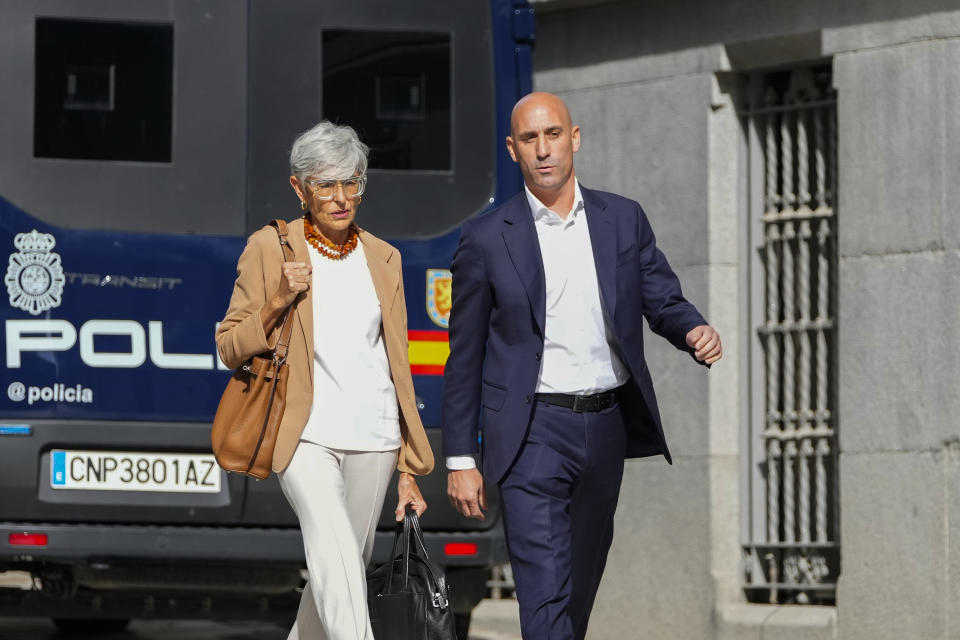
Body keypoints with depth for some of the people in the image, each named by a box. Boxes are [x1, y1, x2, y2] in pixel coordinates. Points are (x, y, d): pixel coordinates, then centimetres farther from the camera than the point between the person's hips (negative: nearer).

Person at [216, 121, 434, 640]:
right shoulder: (269, 248, 2)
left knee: (350, 561, 7)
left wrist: (408, 470, 13)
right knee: (335, 550, -24)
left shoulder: (382, 258, 13)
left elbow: (397, 364, 16)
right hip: (305, 433, -4)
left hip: (373, 435, 4)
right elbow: (230, 349, 4)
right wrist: (278, 301, -14)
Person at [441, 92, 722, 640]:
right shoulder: (487, 239, -3)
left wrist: (698, 332, -18)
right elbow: (465, 356, 1)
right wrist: (461, 460, -1)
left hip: (607, 425, 4)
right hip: (533, 432, -4)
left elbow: (664, 303, 7)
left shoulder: (624, 220, 6)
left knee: (583, 581, 17)